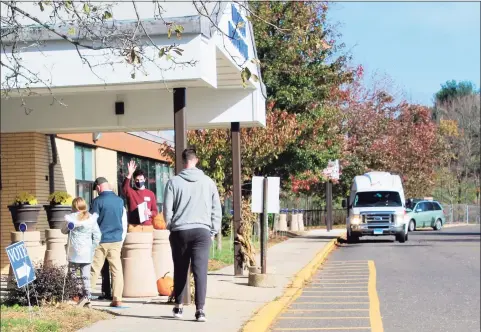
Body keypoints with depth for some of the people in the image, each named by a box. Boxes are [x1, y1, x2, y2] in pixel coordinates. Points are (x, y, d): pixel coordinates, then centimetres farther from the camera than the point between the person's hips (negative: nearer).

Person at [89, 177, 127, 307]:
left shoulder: (98, 201, -8)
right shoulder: (120, 201, 5)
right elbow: (124, 223, 11)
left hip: (101, 241, -3)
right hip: (116, 240, 3)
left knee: (94, 270, 3)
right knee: (117, 270, 5)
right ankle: (117, 299, 3)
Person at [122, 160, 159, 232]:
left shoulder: (151, 194, 12)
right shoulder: (131, 192, 7)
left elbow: (155, 211, 13)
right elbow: (124, 187, -17)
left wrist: (150, 213, -10)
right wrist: (129, 174, -29)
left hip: (148, 226, 2)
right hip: (134, 226, -2)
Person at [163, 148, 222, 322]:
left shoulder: (174, 182, 1)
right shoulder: (208, 182, 4)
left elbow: (167, 209, 0)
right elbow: (217, 209, 5)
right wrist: (213, 231, 12)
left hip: (179, 231, 1)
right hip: (202, 231, -1)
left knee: (180, 271, 14)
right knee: (200, 271, -4)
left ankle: (178, 307, 24)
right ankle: (200, 310, -11)